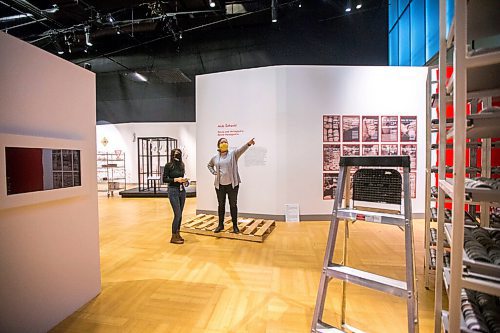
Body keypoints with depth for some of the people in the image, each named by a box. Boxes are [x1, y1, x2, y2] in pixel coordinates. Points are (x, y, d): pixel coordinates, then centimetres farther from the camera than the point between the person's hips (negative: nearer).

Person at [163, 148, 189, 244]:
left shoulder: (181, 165, 8)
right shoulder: (168, 165, -6)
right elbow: (164, 179, -6)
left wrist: (184, 181, -3)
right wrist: (176, 179, -16)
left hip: (182, 190, 6)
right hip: (173, 191, -6)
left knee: (180, 214, 10)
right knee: (177, 214, -6)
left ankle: (177, 233, 24)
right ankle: (173, 237, 6)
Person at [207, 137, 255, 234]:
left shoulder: (233, 154, -3)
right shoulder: (215, 157, 7)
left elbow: (241, 149, -23)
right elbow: (209, 165, 27)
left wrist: (248, 144, -44)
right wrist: (214, 172, 7)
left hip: (232, 184, -3)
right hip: (220, 185, 3)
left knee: (233, 205, 5)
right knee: (221, 205, 12)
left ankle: (235, 225, 17)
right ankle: (220, 225, 26)